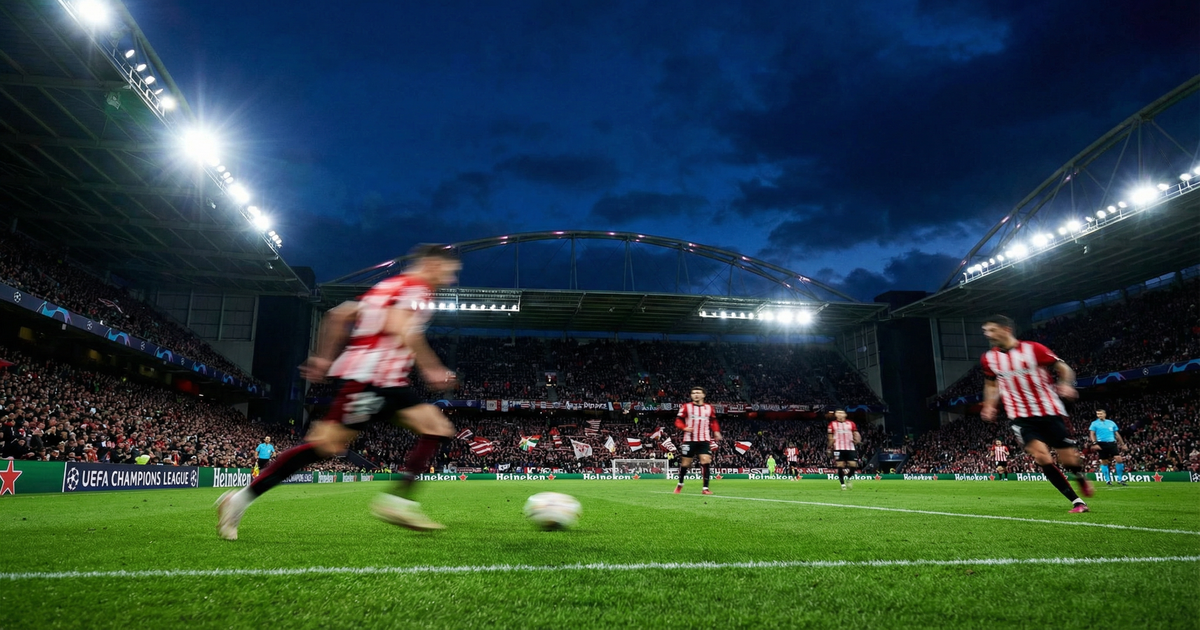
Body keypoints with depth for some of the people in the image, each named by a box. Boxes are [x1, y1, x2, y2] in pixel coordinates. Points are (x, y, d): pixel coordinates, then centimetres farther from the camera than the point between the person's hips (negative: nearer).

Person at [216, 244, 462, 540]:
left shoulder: (389, 286, 23)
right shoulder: (416, 288, -6)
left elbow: (339, 314, 22)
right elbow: (399, 327, -25)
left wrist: (324, 357, 21)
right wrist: (431, 369, -18)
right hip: (369, 378, -10)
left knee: (438, 428, 4)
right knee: (326, 444, -8)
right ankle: (240, 500, 0)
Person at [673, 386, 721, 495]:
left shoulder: (709, 408, 11)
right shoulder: (686, 407, 1)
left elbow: (713, 421, 21)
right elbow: (678, 421, -1)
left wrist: (716, 431, 5)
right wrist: (684, 427, -20)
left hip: (704, 440, 2)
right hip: (689, 440, -1)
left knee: (706, 461, -14)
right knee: (685, 463, 6)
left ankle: (705, 488, -8)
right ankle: (680, 484, 31)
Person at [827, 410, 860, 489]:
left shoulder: (851, 424, 12)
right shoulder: (832, 424, 7)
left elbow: (856, 434, 11)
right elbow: (831, 438, 9)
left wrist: (857, 440, -10)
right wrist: (830, 447, 3)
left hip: (850, 448, 2)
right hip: (838, 448, -2)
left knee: (853, 465, -7)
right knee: (840, 466, -6)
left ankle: (850, 479, 19)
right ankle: (843, 484, 3)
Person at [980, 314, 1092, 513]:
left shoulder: (1033, 349, -11)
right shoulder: (988, 358, 1)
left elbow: (1063, 367, -4)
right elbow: (991, 384, 18)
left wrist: (1066, 385, -24)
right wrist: (989, 406, 4)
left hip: (1049, 412, -2)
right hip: (1021, 417, 2)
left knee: (1069, 459, 4)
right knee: (1042, 457, -18)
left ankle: (1081, 479, 41)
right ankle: (1077, 502, -6)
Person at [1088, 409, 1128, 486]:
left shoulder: (1111, 423, 13)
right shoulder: (1094, 423, 4)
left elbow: (1117, 434, 17)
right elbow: (1092, 434, -2)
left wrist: (1123, 444, 13)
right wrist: (1095, 443, -17)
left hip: (1112, 443, 2)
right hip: (1102, 444, -2)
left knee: (1119, 459, -9)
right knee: (1104, 462, 1)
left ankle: (1120, 479, 3)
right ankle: (1107, 480, 11)